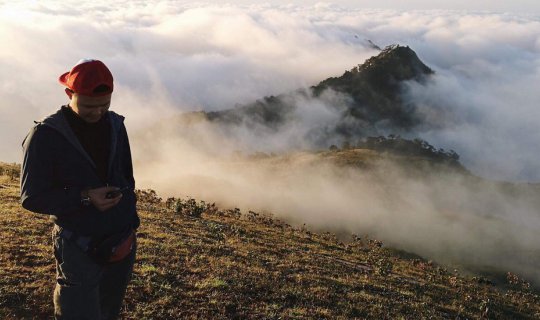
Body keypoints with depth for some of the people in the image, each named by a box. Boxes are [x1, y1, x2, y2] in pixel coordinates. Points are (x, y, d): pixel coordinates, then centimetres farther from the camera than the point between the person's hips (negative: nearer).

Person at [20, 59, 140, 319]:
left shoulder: (115, 125, 3)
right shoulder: (46, 135, -12)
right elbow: (32, 198, -11)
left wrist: (130, 218, 12)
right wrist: (84, 198, -22)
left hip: (123, 243, 5)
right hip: (80, 249, -5)